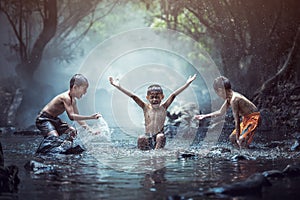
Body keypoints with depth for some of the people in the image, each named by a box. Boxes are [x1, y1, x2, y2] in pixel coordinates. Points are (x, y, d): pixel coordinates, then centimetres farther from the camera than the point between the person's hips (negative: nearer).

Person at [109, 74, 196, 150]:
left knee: (161, 137, -31)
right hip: (148, 136, 0)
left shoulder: (163, 107, 2)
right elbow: (133, 96, -4)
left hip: (159, 135, 0)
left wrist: (187, 83, -9)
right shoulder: (146, 107, 2)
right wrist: (118, 86, -9)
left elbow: (173, 95, -5)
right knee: (141, 139, -29)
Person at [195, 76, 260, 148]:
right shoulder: (229, 98, 4)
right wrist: (205, 116, 22)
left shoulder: (234, 100, -25)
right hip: (246, 118, 10)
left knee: (241, 140, -24)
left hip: (253, 118, -10)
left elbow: (237, 121, -25)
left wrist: (238, 138, -22)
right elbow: (221, 112, 20)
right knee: (232, 138, 11)